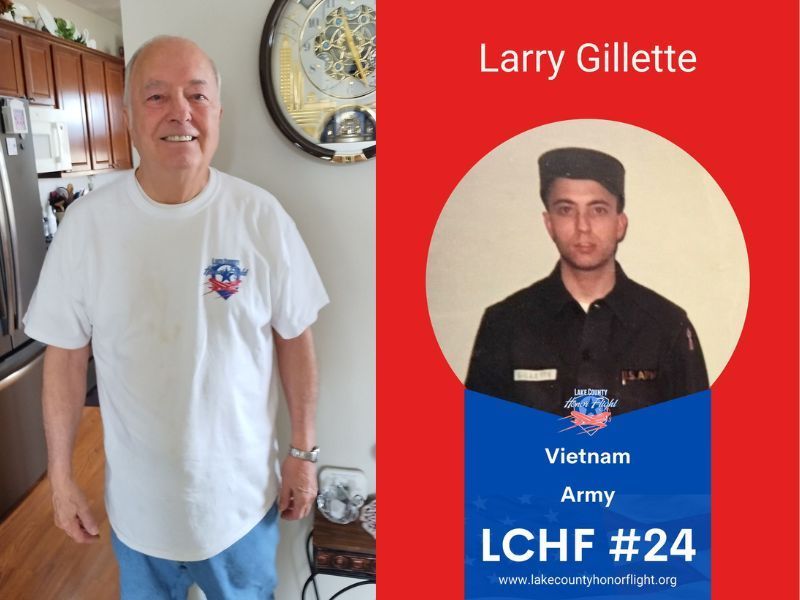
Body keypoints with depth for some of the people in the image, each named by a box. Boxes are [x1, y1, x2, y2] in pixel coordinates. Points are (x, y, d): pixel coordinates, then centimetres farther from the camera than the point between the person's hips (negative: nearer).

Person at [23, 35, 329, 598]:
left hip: (243, 490, 0)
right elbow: (67, 353, -2)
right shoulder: (87, 223, -11)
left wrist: (303, 451, -2)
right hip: (138, 498, 1)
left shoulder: (261, 215, -13)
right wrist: (61, 474, 1)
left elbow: (294, 338, -5)